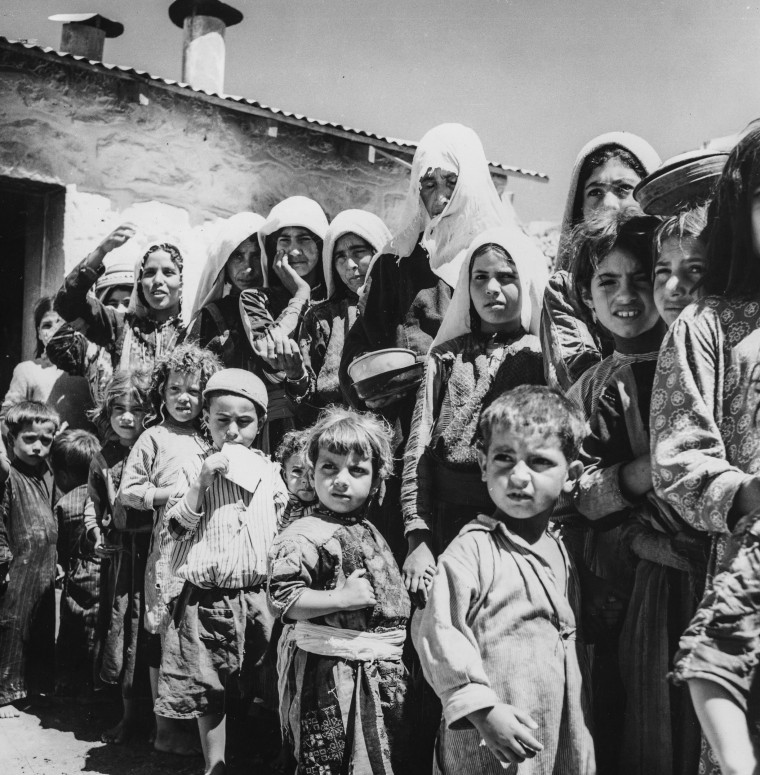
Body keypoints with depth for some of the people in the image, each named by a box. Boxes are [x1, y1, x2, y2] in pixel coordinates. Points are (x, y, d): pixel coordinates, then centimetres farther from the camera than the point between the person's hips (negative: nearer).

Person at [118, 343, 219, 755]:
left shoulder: (207, 441, 13)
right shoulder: (153, 437, -1)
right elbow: (128, 491, -5)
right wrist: (171, 493, -14)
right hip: (169, 546, -5)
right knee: (164, 633, 1)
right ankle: (163, 726, 12)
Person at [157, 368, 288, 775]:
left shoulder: (269, 472, 5)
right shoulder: (196, 469, -2)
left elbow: (285, 529, 15)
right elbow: (176, 525, -9)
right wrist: (202, 481, -19)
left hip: (257, 596, 2)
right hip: (206, 599, -2)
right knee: (209, 694, 7)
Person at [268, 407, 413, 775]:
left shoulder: (368, 530, 10)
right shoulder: (307, 535, -17)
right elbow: (283, 599, -23)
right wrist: (344, 598, -25)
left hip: (383, 671, 8)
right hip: (335, 674, -8)